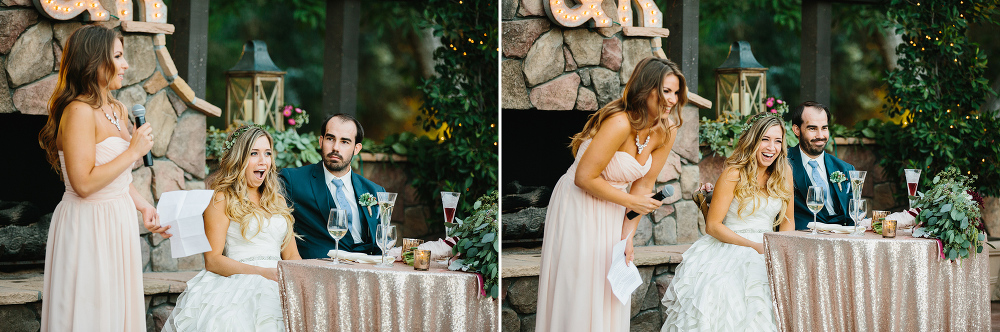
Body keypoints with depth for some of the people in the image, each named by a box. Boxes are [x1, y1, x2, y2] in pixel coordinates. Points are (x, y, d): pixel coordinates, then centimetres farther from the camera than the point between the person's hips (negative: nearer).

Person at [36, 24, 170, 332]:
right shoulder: (79, 111, -18)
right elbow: (84, 183, -24)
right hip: (88, 226, -9)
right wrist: (133, 152, -17)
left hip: (118, 222, 9)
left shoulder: (118, 110, 12)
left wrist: (144, 205, 9)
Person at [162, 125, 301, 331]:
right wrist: (263, 273, -15)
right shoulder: (222, 199, 6)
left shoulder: (276, 200, 25)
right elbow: (212, 260, -3)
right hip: (239, 283, -5)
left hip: (279, 285, 5)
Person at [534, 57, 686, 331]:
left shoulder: (667, 130, -6)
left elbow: (644, 184, 0)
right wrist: (631, 202, -17)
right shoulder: (620, 123, -28)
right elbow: (585, 178, -25)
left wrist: (628, 235, -4)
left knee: (611, 294, 11)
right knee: (578, 292, 0)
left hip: (612, 211, 7)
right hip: (579, 207, -7)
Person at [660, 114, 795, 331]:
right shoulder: (734, 174, -7)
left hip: (768, 252, 5)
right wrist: (755, 246, -15)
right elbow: (712, 226, -8)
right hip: (730, 247, -5)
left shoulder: (784, 173, 9)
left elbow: (787, 220, 16)